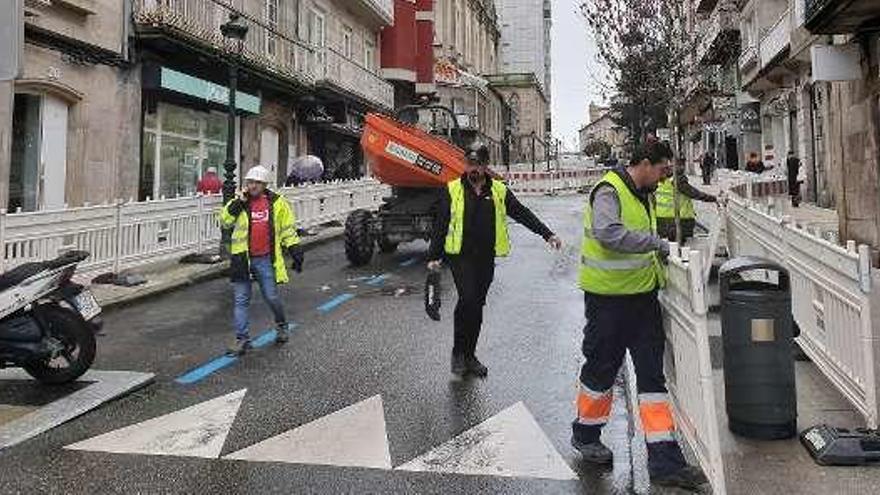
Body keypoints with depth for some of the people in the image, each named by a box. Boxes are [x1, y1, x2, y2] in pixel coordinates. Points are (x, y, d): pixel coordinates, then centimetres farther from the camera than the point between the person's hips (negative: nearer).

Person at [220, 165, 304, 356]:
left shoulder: (277, 203, 3)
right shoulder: (239, 202, 6)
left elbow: (288, 228, 9)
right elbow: (224, 221, -5)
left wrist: (295, 251, 5)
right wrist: (239, 203, -13)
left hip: (265, 259, -1)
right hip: (242, 259, 1)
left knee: (271, 297, 4)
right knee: (241, 300, 3)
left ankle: (282, 326, 31)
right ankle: (242, 339, 10)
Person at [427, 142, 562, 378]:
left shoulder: (499, 190, 7)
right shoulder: (452, 190, 0)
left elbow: (523, 214, 7)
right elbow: (440, 225, 1)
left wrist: (547, 234, -1)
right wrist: (434, 257, -3)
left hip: (486, 258, 3)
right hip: (460, 256, -3)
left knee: (477, 305, 9)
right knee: (467, 299, -17)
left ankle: (469, 355, 23)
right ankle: (458, 352, 1)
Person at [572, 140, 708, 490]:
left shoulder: (643, 194, 15)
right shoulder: (608, 191, -14)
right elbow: (609, 233, -32)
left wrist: (658, 257, 13)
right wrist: (657, 244, -26)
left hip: (642, 295, 8)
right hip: (608, 297, -8)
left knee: (652, 372, 6)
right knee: (602, 367, 7)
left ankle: (664, 460, 11)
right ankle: (585, 435, 32)